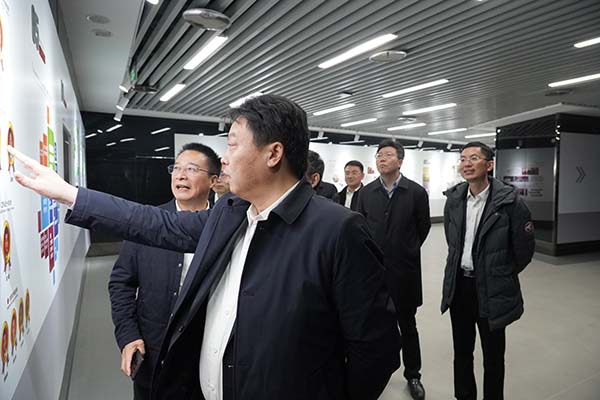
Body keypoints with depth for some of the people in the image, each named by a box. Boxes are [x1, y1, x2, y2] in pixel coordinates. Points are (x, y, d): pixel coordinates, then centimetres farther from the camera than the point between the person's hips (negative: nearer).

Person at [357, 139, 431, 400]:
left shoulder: (416, 192, -8)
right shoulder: (366, 192, -1)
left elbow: (423, 227, 5)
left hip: (404, 270, -1)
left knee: (407, 326, 15)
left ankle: (413, 375, 34)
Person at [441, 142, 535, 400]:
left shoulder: (510, 201, -15)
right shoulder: (453, 198, -2)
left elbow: (524, 249, -6)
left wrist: (502, 275, 4)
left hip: (491, 291, -4)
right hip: (459, 286, 4)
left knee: (493, 356, 14)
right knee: (461, 351, 19)